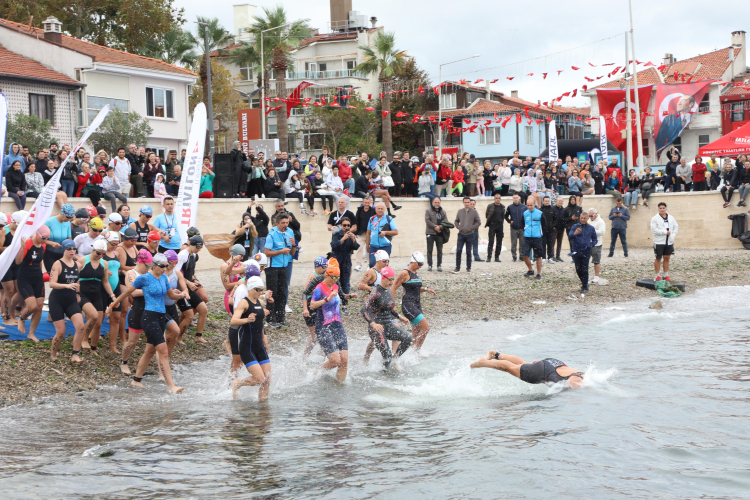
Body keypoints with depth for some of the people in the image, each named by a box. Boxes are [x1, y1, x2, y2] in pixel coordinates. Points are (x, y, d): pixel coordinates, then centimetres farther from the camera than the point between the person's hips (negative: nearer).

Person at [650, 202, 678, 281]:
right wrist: (665, 232, -16)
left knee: (667, 258, 8)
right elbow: (654, 230, -14)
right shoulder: (655, 219, -5)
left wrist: (673, 235, -1)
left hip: (669, 242, 4)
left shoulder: (671, 218, 11)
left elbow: (676, 227, 17)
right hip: (659, 242, -4)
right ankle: (657, 276, 9)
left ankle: (666, 275, 16)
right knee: (658, 259, 1)